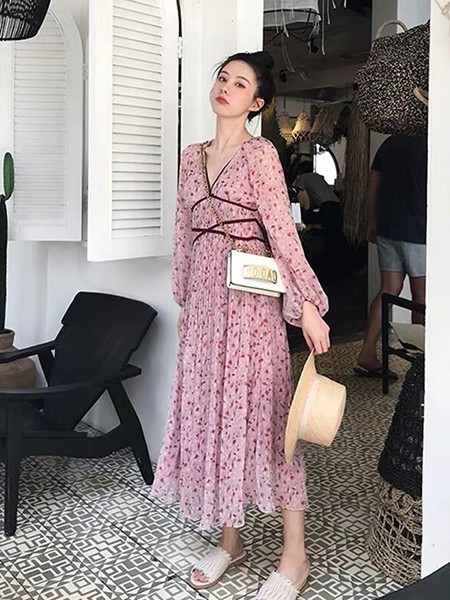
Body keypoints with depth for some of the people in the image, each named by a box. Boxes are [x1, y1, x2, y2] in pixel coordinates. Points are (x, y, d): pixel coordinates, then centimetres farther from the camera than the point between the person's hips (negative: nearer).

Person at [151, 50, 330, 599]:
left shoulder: (260, 154, -5)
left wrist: (307, 304, -14)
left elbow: (282, 231, -10)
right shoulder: (193, 156, 13)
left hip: (249, 295, -6)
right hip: (204, 294, 6)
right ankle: (230, 539, 24)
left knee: (259, 410, -3)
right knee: (210, 410, 9)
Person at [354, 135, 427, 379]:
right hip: (418, 234, -6)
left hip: (387, 231, 6)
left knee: (389, 290, 10)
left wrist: (372, 224, 18)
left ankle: (367, 356, 8)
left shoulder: (390, 143, 7)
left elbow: (373, 186, 10)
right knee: (421, 296, 6)